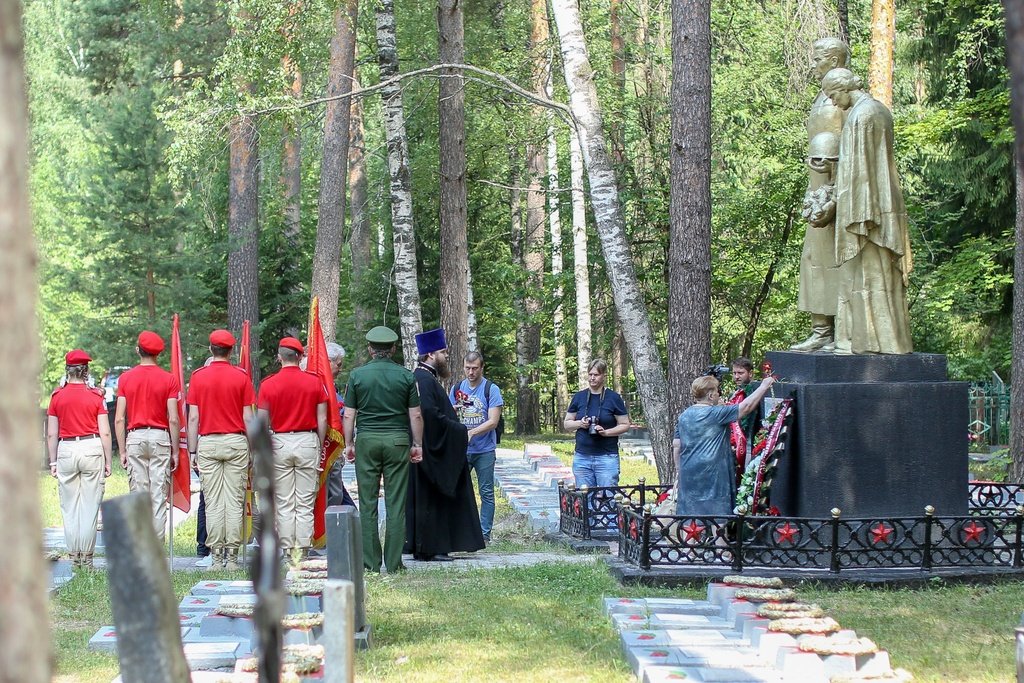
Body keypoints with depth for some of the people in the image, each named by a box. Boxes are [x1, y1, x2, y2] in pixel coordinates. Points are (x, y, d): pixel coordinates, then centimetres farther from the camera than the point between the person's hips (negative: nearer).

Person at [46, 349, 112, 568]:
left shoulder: (57, 396, 3)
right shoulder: (96, 396, 0)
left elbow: (51, 434, 3)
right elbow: (105, 433, -2)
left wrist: (53, 462, 10)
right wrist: (108, 461, 5)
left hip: (66, 450, 1)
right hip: (92, 449, -1)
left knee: (69, 507, 8)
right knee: (90, 506, 2)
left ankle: (74, 557, 9)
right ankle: (87, 558, 3)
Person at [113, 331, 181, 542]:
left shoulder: (125, 378, 4)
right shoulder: (169, 379, -1)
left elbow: (119, 419, 1)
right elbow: (173, 420, -5)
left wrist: (122, 451, 6)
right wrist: (175, 451, 2)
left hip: (135, 438, 1)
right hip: (160, 438, -1)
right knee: (159, 497, 0)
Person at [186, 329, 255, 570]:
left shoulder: (198, 377, 1)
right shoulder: (241, 376, 0)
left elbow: (193, 418, 1)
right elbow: (248, 418, 0)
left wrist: (192, 450, 5)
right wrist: (252, 449, 7)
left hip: (208, 442, 0)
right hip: (236, 442, 0)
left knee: (213, 503, 1)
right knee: (234, 502, 1)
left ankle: (216, 557, -1)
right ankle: (232, 557, -1)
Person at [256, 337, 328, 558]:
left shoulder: (268, 384, -2)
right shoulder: (315, 382, -1)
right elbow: (322, 419, -1)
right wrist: (320, 448, 10)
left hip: (279, 442, 0)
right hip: (307, 441, 0)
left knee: (284, 503, 5)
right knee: (305, 503, 3)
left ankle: (287, 550, 4)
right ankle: (303, 550, 1)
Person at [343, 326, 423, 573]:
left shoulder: (357, 375, 1)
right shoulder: (406, 376, 2)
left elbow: (349, 415, 2)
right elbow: (415, 415, 2)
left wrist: (349, 444, 10)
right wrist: (417, 445, 11)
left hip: (367, 441, 0)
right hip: (397, 441, 0)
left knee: (368, 503, 4)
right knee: (396, 503, 2)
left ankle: (370, 562, 3)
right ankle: (393, 563, 2)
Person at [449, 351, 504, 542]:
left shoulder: (491, 389, -4)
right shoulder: (456, 389, 8)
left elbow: (493, 422, -11)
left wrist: (471, 432, -23)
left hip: (484, 450, -3)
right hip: (461, 450, 3)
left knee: (486, 492, 1)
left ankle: (485, 533, 5)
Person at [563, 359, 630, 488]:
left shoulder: (614, 398, 1)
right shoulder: (579, 397, 10)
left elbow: (625, 424, 2)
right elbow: (566, 424, 15)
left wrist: (606, 432, -14)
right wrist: (580, 423, -6)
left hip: (607, 457, -3)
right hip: (582, 457, 3)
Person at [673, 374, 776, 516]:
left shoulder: (684, 416, 10)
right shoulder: (715, 414, -11)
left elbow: (676, 446, 13)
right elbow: (746, 407, -11)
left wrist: (680, 470, 22)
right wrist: (764, 386, 0)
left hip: (688, 473, 7)